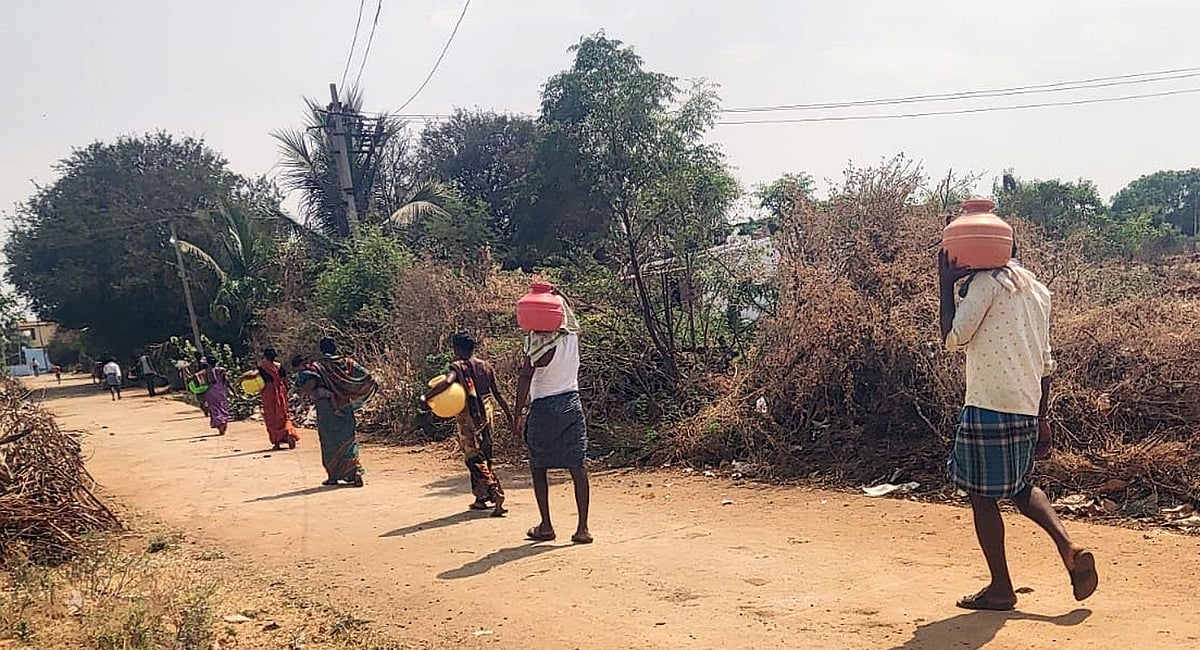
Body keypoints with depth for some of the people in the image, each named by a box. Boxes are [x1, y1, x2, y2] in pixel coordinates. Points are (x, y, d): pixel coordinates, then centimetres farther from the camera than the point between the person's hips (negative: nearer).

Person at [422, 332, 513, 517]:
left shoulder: (458, 367, -10)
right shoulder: (486, 366, 8)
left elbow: (447, 382, -30)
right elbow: (497, 394, 9)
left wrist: (426, 397, -23)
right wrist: (509, 414, 14)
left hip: (469, 417, -6)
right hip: (487, 414, 6)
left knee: (475, 460, -3)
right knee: (484, 456, 16)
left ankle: (496, 494, -15)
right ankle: (481, 498, 22)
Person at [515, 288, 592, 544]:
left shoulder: (540, 344, -13)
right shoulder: (572, 337, 0)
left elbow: (525, 380, -13)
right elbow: (568, 316, 22)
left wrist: (519, 413, -7)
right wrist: (555, 296, 10)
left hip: (543, 408, -4)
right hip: (572, 404, 4)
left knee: (538, 469, 10)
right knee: (577, 467, 1)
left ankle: (546, 526, 13)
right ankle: (583, 528, -1)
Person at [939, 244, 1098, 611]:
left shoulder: (986, 283, -9)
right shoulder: (1038, 290, 15)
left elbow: (953, 338, -10)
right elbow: (1046, 362, 17)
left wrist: (946, 285, -4)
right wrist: (1042, 419, 22)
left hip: (989, 408, -8)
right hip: (1027, 410, 8)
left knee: (982, 496, 4)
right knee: (1020, 487, 25)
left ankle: (1001, 590, 11)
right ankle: (1070, 548, 7)